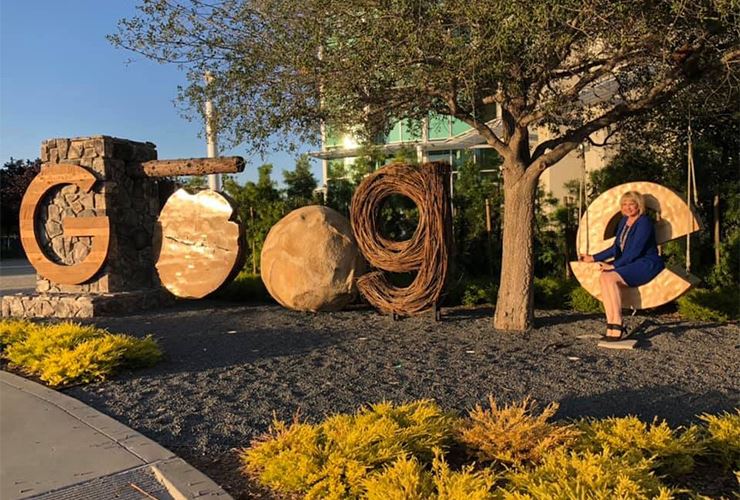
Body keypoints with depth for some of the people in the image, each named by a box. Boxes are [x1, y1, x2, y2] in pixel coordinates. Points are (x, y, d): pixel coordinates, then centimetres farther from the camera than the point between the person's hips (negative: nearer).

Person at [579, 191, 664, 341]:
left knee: (610, 278, -29)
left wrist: (614, 265, -18)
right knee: (603, 277, -21)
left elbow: (635, 250, -18)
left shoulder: (644, 222, -11)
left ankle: (617, 327, -25)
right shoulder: (624, 221, 15)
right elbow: (616, 248, 19)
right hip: (631, 264, 8)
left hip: (646, 265, -8)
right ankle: (612, 327, -25)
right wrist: (593, 258, 16)